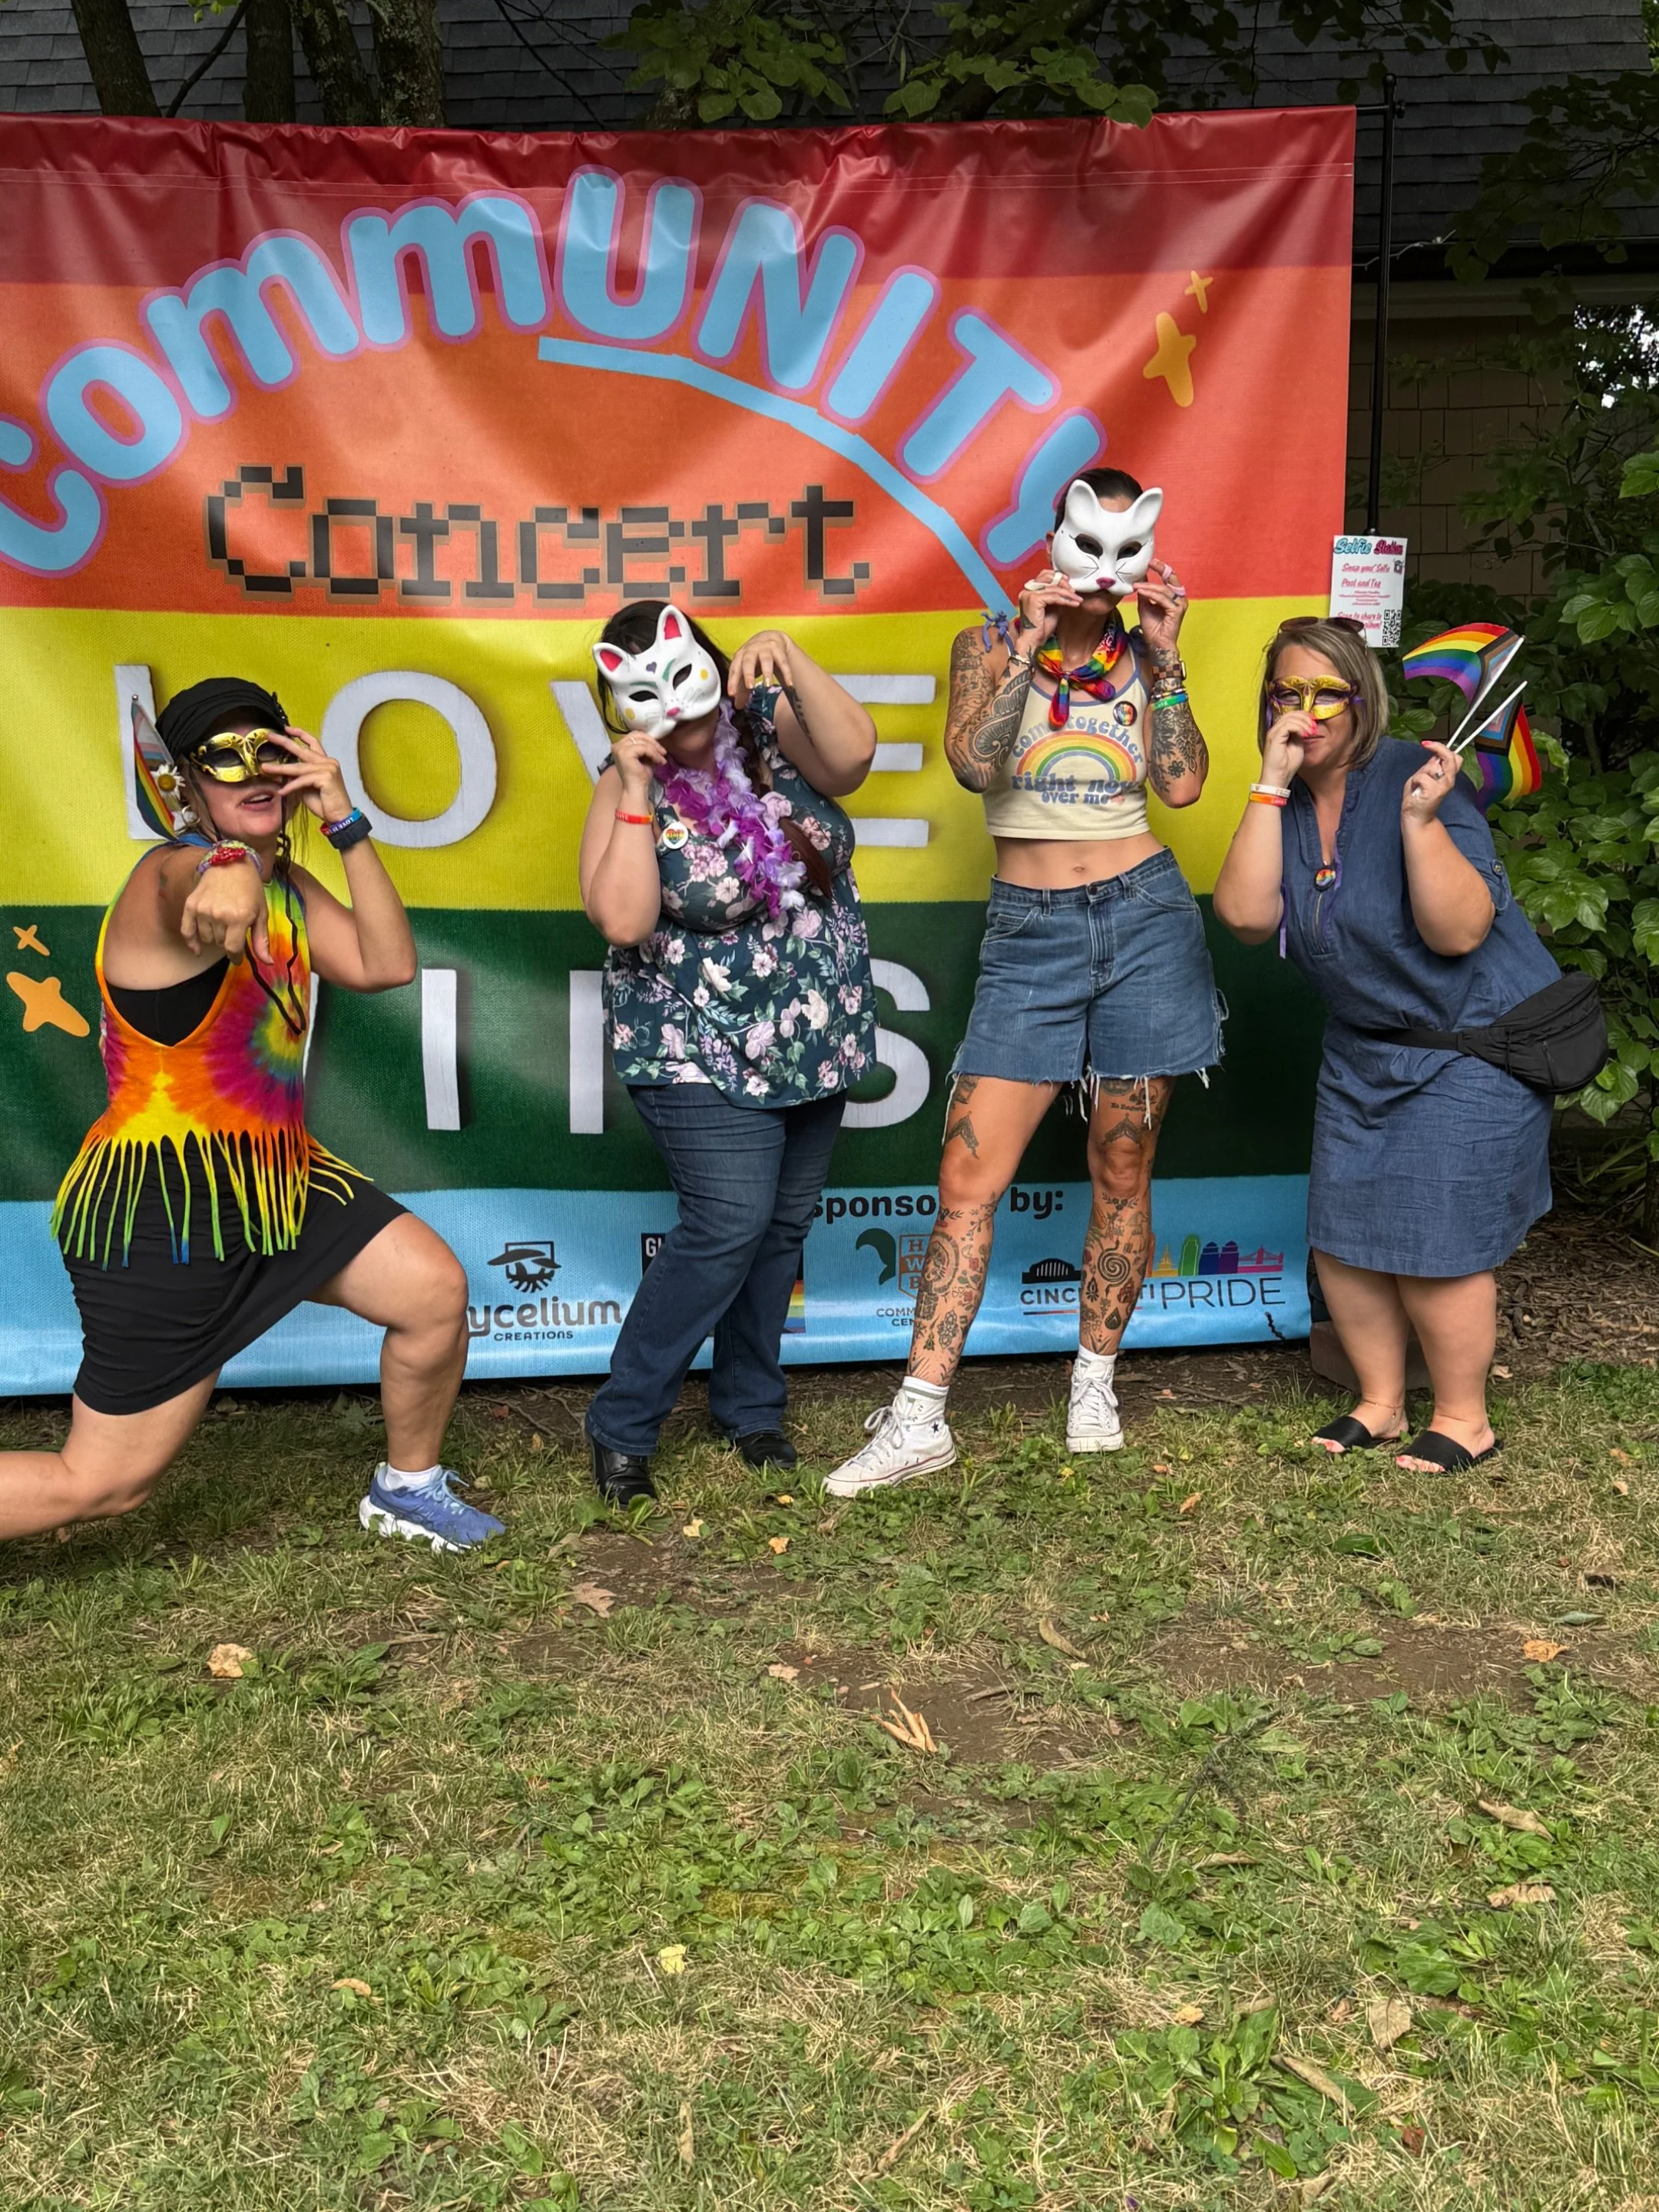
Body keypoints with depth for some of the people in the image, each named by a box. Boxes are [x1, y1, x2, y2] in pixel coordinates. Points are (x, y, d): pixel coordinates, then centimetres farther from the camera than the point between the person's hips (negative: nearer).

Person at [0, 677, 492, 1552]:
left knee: (436, 1291, 4)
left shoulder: (285, 884, 9)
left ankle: (407, 1488, 29)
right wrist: (228, 873, -69)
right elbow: (189, 885, -44)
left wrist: (343, 822, -10)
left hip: (271, 1177, 8)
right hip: (160, 1212, -8)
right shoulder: (170, 876, -18)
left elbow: (385, 964, -3)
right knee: (103, 1481, -1)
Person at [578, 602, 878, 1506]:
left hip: (815, 1040, 5)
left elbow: (851, 755, -21)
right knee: (729, 1226, -12)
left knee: (785, 1225, 12)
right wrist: (635, 793, -23)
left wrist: (790, 659, -30)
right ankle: (622, 1426, 4)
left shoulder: (770, 725, -1)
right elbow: (621, 921, -22)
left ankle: (748, 1406, 31)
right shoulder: (630, 784, -9)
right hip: (702, 1052, -5)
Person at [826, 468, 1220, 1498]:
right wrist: (1029, 644, -13)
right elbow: (975, 763, -13)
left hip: (1142, 917, 1)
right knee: (969, 1175, -7)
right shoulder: (990, 647, 5)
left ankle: (1096, 1382, 24)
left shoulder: (1144, 659, 9)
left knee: (1122, 1172, 7)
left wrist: (1166, 656, -4)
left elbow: (1183, 784, -5)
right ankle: (921, 1416, -2)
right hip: (1029, 931, -1)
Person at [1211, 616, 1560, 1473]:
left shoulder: (1411, 778, -18)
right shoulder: (1285, 805, -1)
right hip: (1363, 1047, 6)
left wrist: (1422, 819, -34)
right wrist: (1270, 786, -21)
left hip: (1475, 1041, -6)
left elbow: (1460, 931, -24)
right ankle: (1380, 1403, 27)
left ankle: (1463, 1418, 18)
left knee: (1432, 1242, -4)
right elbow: (1247, 916, -19)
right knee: (1341, 1234, 7)